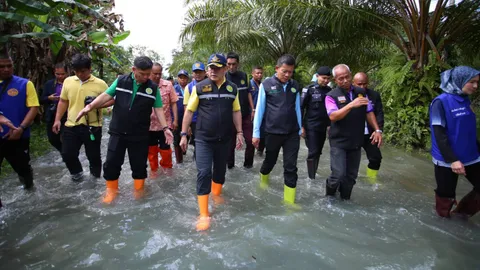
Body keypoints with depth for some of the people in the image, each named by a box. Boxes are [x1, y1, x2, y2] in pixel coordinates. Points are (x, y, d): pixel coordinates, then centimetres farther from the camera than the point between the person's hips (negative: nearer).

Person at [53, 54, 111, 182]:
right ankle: (77, 173, 35)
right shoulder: (68, 81, 4)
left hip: (92, 127, -3)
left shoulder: (100, 83, -8)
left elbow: (110, 100, -4)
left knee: (93, 155, 8)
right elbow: (63, 101, 12)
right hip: (71, 126, 4)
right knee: (67, 154, 7)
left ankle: (96, 177, 33)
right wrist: (57, 119, 9)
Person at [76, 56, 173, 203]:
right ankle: (111, 191, 27)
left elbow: (158, 109, 0)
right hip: (117, 132, 1)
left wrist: (165, 128, -9)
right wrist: (89, 106, -13)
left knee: (139, 165, 9)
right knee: (111, 163, 6)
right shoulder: (120, 81, 0)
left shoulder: (153, 88, -1)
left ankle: (139, 191, 30)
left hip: (140, 135, 0)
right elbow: (106, 95, 0)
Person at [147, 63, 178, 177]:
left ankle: (166, 165, 34)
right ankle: (153, 169, 33)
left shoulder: (168, 85, -4)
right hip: (149, 124, 1)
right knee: (151, 149, 14)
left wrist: (175, 120, -3)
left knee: (165, 149, 7)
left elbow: (173, 103, 0)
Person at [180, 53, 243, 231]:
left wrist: (239, 132, 5)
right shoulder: (199, 87, -4)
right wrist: (184, 134, -3)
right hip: (203, 138, -3)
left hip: (224, 139, 3)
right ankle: (204, 214, 0)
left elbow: (236, 111, 11)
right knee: (204, 173, -8)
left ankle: (216, 194, 45)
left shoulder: (232, 88, 4)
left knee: (220, 170, 17)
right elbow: (189, 111, -1)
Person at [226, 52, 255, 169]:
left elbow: (248, 93, 9)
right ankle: (230, 165, 24)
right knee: (231, 142, 7)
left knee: (251, 141, 1)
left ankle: (248, 163, 22)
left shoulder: (244, 76, 4)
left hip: (245, 115, 3)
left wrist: (253, 109, 4)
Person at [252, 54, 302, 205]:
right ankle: (263, 182, 48)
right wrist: (256, 133, -2)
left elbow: (297, 108, 11)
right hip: (272, 132, -2)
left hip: (292, 133, 2)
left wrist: (299, 129, 14)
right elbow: (259, 109, -3)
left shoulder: (295, 86, 4)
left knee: (291, 168, 2)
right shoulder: (266, 84, -6)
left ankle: (289, 201, 13)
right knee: (270, 162, 17)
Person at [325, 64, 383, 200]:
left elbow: (369, 112, 11)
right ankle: (329, 196, 19)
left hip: (356, 142, 5)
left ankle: (345, 199, 30)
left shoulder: (361, 92, 5)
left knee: (351, 175, 11)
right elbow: (333, 116, -23)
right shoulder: (331, 96, -9)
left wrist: (377, 130, 0)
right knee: (339, 174, -10)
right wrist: (351, 105, -33)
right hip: (338, 142, -4)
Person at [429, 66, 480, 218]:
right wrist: (452, 160, -22)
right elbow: (439, 134, -18)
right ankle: (444, 219, 33)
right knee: (446, 194, 8)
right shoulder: (441, 102, -14)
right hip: (447, 160, -7)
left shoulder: (466, 101, 8)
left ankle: (461, 212, 31)